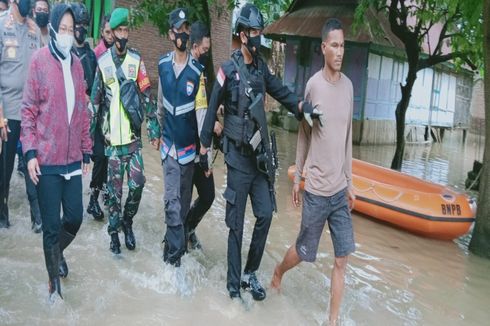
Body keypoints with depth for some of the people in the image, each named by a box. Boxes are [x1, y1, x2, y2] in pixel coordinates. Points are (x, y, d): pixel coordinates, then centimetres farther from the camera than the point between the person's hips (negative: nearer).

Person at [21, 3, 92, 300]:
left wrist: (86, 151, 13)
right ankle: (55, 282, 21)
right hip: (47, 159, -4)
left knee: (75, 217, 9)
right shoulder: (40, 60, -5)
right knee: (52, 224, 3)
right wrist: (30, 152, -10)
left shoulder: (77, 64, 10)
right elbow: (29, 109, -4)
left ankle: (58, 251, 41)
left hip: (73, 158, 4)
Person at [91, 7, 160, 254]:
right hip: (112, 137, -1)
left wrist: (153, 129, -2)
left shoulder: (136, 60, 2)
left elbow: (147, 96, 1)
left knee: (137, 183, -2)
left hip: (133, 135, 1)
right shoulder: (102, 62, 1)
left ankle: (128, 221, 23)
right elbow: (95, 100, 5)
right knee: (115, 188, 5)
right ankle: (114, 232, 20)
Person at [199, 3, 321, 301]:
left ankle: (251, 274, 24)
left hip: (260, 154, 6)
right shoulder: (229, 70, -10)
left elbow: (282, 93, 5)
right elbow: (212, 109, -6)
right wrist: (205, 147, -4)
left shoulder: (261, 67, 8)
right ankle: (234, 284, 17)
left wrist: (303, 106, -14)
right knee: (236, 223, 2)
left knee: (265, 215, 6)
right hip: (238, 157, -6)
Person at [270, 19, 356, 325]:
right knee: (303, 251, 11)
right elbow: (303, 135, 0)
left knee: (343, 259, 4)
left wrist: (349, 182, 12)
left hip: (340, 189, 4)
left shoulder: (349, 85, 5)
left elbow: (348, 137, 11)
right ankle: (277, 273, 43)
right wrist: (297, 178, 5)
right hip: (317, 189, -4)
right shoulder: (313, 85, -9)